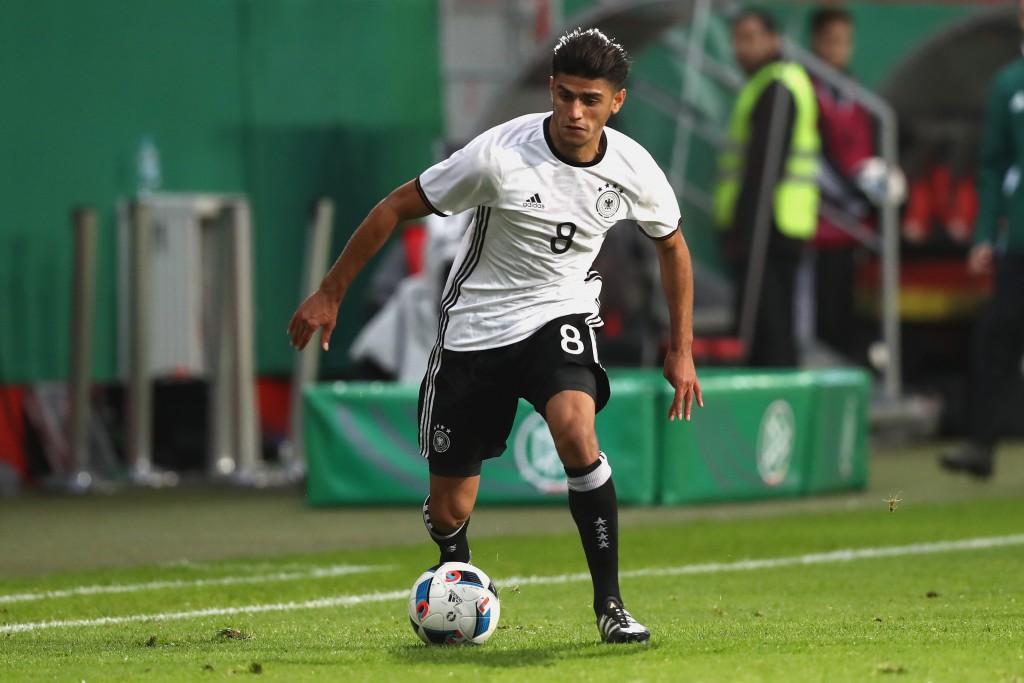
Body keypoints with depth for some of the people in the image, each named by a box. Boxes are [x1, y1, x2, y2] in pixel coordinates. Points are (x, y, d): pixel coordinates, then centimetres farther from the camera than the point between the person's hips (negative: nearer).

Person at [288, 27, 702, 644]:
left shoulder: (634, 171, -11)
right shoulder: (499, 155, -22)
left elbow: (672, 245, 11)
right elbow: (397, 207, -10)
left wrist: (682, 349, 10)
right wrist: (331, 293, -7)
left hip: (561, 315, 1)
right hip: (475, 326, -1)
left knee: (576, 431, -33)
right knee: (449, 511, 3)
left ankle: (610, 604, -23)